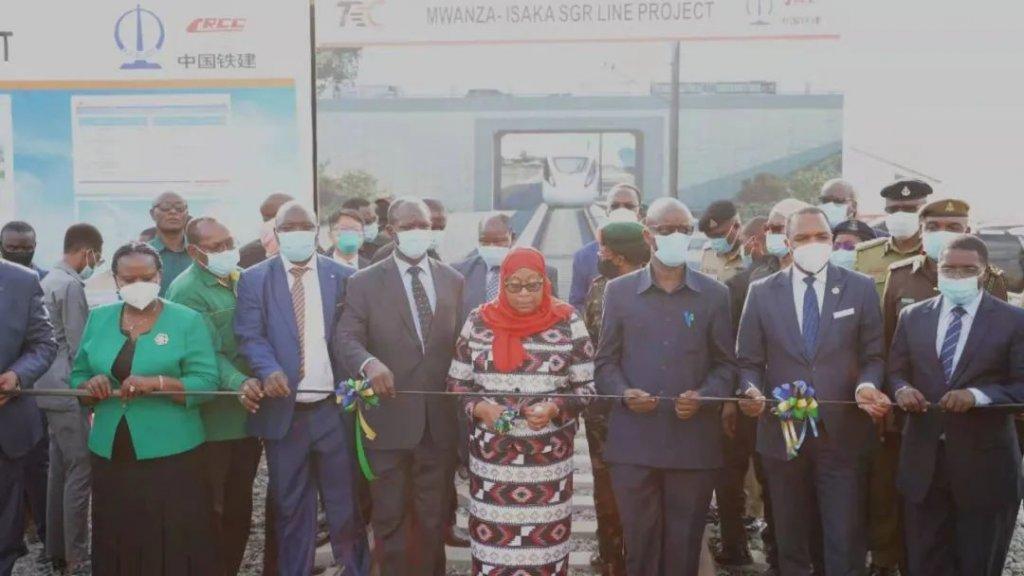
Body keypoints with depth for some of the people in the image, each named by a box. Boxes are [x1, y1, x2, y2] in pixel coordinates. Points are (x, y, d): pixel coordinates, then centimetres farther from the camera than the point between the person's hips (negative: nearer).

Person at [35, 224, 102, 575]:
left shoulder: (49, 280, 14)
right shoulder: (71, 286, -15)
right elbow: (79, 348, -16)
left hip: (52, 389, 10)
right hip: (69, 391, -10)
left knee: (59, 471, 14)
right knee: (79, 472, -5)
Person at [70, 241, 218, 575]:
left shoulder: (187, 320, -2)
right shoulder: (98, 319, 9)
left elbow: (206, 382, -9)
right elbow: (77, 376, 11)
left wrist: (157, 382, -23)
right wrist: (91, 386, -12)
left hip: (170, 454, -3)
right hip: (110, 454, 4)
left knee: (173, 544, 1)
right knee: (117, 544, 10)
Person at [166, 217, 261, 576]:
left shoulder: (242, 278, 9)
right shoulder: (186, 290, -11)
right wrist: (239, 383, -36)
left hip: (249, 411, 6)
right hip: (213, 418, -6)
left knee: (240, 506, 16)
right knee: (210, 508, 6)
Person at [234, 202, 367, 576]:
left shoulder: (342, 276, 4)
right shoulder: (254, 279, 2)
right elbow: (250, 335, -8)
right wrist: (269, 371, -26)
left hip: (333, 408, 1)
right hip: (283, 411, 0)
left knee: (344, 503, 11)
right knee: (290, 507, 12)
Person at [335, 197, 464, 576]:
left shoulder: (453, 281, 7)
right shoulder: (365, 282, -2)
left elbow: (460, 342, 10)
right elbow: (345, 338, -12)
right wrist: (369, 363, -33)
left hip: (440, 420, 3)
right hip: (388, 420, -2)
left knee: (434, 516, 17)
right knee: (390, 517, 9)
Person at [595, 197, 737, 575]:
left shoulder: (714, 294, 7)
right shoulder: (619, 291, 7)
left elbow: (725, 364, 7)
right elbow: (605, 361, 7)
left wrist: (703, 397, -12)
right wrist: (624, 394, -13)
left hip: (694, 441, 0)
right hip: (633, 441, 0)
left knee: (684, 544, 9)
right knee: (639, 541, 8)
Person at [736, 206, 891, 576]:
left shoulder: (860, 288, 2)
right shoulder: (762, 292, 2)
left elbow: (873, 356, 4)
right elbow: (749, 362, 4)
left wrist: (867, 387, -17)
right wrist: (751, 391, -17)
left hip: (841, 433, -1)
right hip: (781, 432, 1)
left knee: (845, 545, 1)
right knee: (790, 543, 16)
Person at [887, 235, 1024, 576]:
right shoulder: (912, 316, 7)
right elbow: (896, 370, 11)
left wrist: (977, 395, -24)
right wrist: (902, 389, -11)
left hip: (984, 463, -2)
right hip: (923, 460, 3)